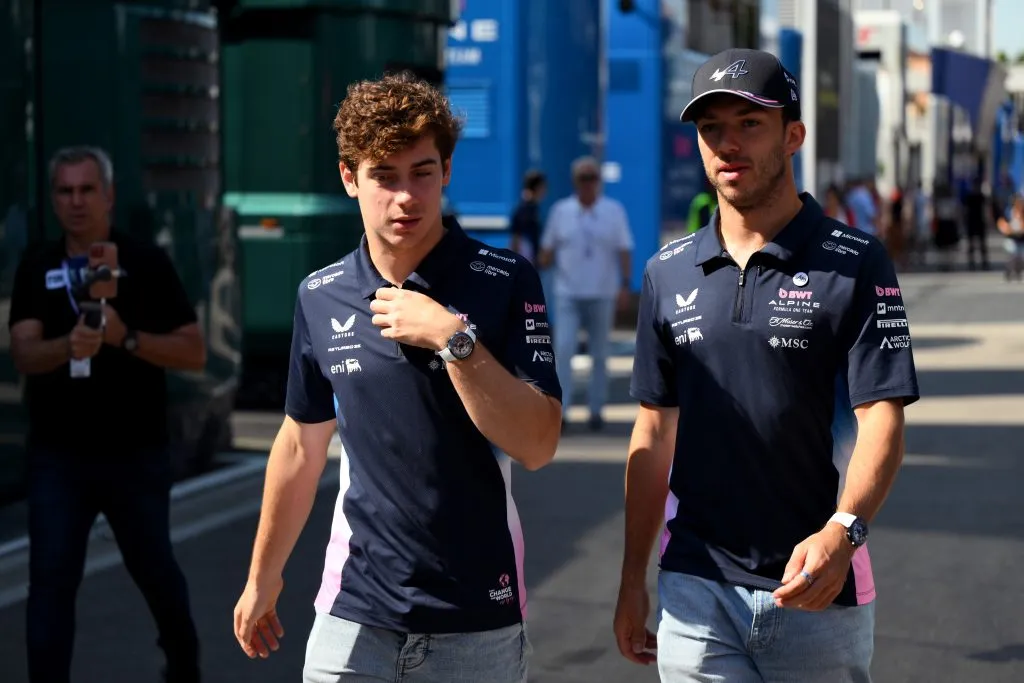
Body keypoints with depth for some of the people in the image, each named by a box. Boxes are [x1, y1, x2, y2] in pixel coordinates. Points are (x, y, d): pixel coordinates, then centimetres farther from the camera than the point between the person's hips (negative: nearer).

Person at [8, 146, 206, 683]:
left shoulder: (147, 264, -4)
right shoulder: (36, 269, 3)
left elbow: (194, 353, -7)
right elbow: (23, 354, -10)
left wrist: (126, 337, -23)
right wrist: (67, 345, -32)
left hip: (136, 454, -1)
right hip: (56, 457, 1)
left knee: (154, 569, 15)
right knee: (50, 582, -5)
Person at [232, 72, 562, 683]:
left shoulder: (506, 283, -7)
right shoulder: (320, 297, 4)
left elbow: (537, 444, -14)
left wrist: (453, 337, -22)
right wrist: (263, 578, 20)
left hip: (480, 617, -2)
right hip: (355, 615, 2)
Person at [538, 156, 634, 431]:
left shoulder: (614, 211, 2)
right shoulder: (561, 210, 4)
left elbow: (624, 252, 1)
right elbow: (547, 250, 8)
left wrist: (625, 286, -8)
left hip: (602, 294, 0)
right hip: (567, 294, 0)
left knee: (600, 355, 8)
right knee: (563, 350, -11)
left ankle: (596, 410, 17)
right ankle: (561, 410, -10)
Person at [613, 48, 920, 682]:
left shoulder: (857, 264, -4)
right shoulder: (669, 273, 8)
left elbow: (882, 419, -11)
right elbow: (655, 432, 13)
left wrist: (842, 531, -29)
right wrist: (633, 579, 11)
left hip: (816, 589, -2)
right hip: (695, 591, 3)